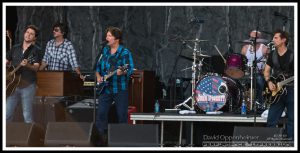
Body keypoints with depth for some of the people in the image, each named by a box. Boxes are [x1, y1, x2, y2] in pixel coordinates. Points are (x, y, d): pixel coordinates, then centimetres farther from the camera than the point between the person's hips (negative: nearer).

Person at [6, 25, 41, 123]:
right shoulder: (15, 48, 12)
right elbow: (6, 62, 18)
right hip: (13, 85, 4)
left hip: (28, 85, -4)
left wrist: (27, 65, -30)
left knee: (27, 115, -2)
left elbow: (36, 68, -11)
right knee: (7, 114, 2)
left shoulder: (35, 50, 0)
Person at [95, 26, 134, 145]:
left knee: (122, 115, 1)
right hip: (105, 88, 5)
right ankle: (102, 137, 9)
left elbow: (130, 69, -16)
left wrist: (122, 72, -36)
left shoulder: (125, 52, -7)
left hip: (120, 89, -5)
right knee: (101, 113, -2)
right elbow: (98, 66, 20)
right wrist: (98, 76, 3)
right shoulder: (104, 50, 10)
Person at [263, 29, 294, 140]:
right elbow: (267, 71, 12)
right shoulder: (272, 55, 7)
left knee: (291, 118, 1)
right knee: (271, 120, 3)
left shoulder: (291, 55, -7)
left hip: (290, 89, -4)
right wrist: (269, 82, -5)